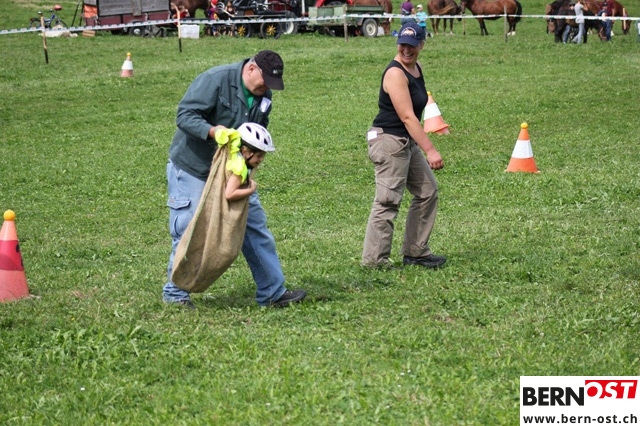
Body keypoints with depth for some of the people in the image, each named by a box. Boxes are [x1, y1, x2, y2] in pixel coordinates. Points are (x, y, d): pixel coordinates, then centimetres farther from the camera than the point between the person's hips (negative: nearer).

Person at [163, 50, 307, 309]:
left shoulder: (264, 96, 3)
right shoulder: (215, 80, -21)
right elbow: (184, 115, -24)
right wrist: (212, 130, -40)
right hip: (192, 170, -7)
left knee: (254, 226, 5)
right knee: (188, 233, -3)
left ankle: (272, 292, 12)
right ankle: (175, 293, 14)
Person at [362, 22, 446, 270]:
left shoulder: (417, 68, 9)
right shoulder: (395, 73, -19)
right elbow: (407, 117, -25)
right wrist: (430, 150, -28)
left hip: (408, 142, 10)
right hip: (389, 140, -10)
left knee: (428, 192, 14)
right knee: (388, 201, -10)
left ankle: (416, 252, 22)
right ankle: (374, 259, -3)